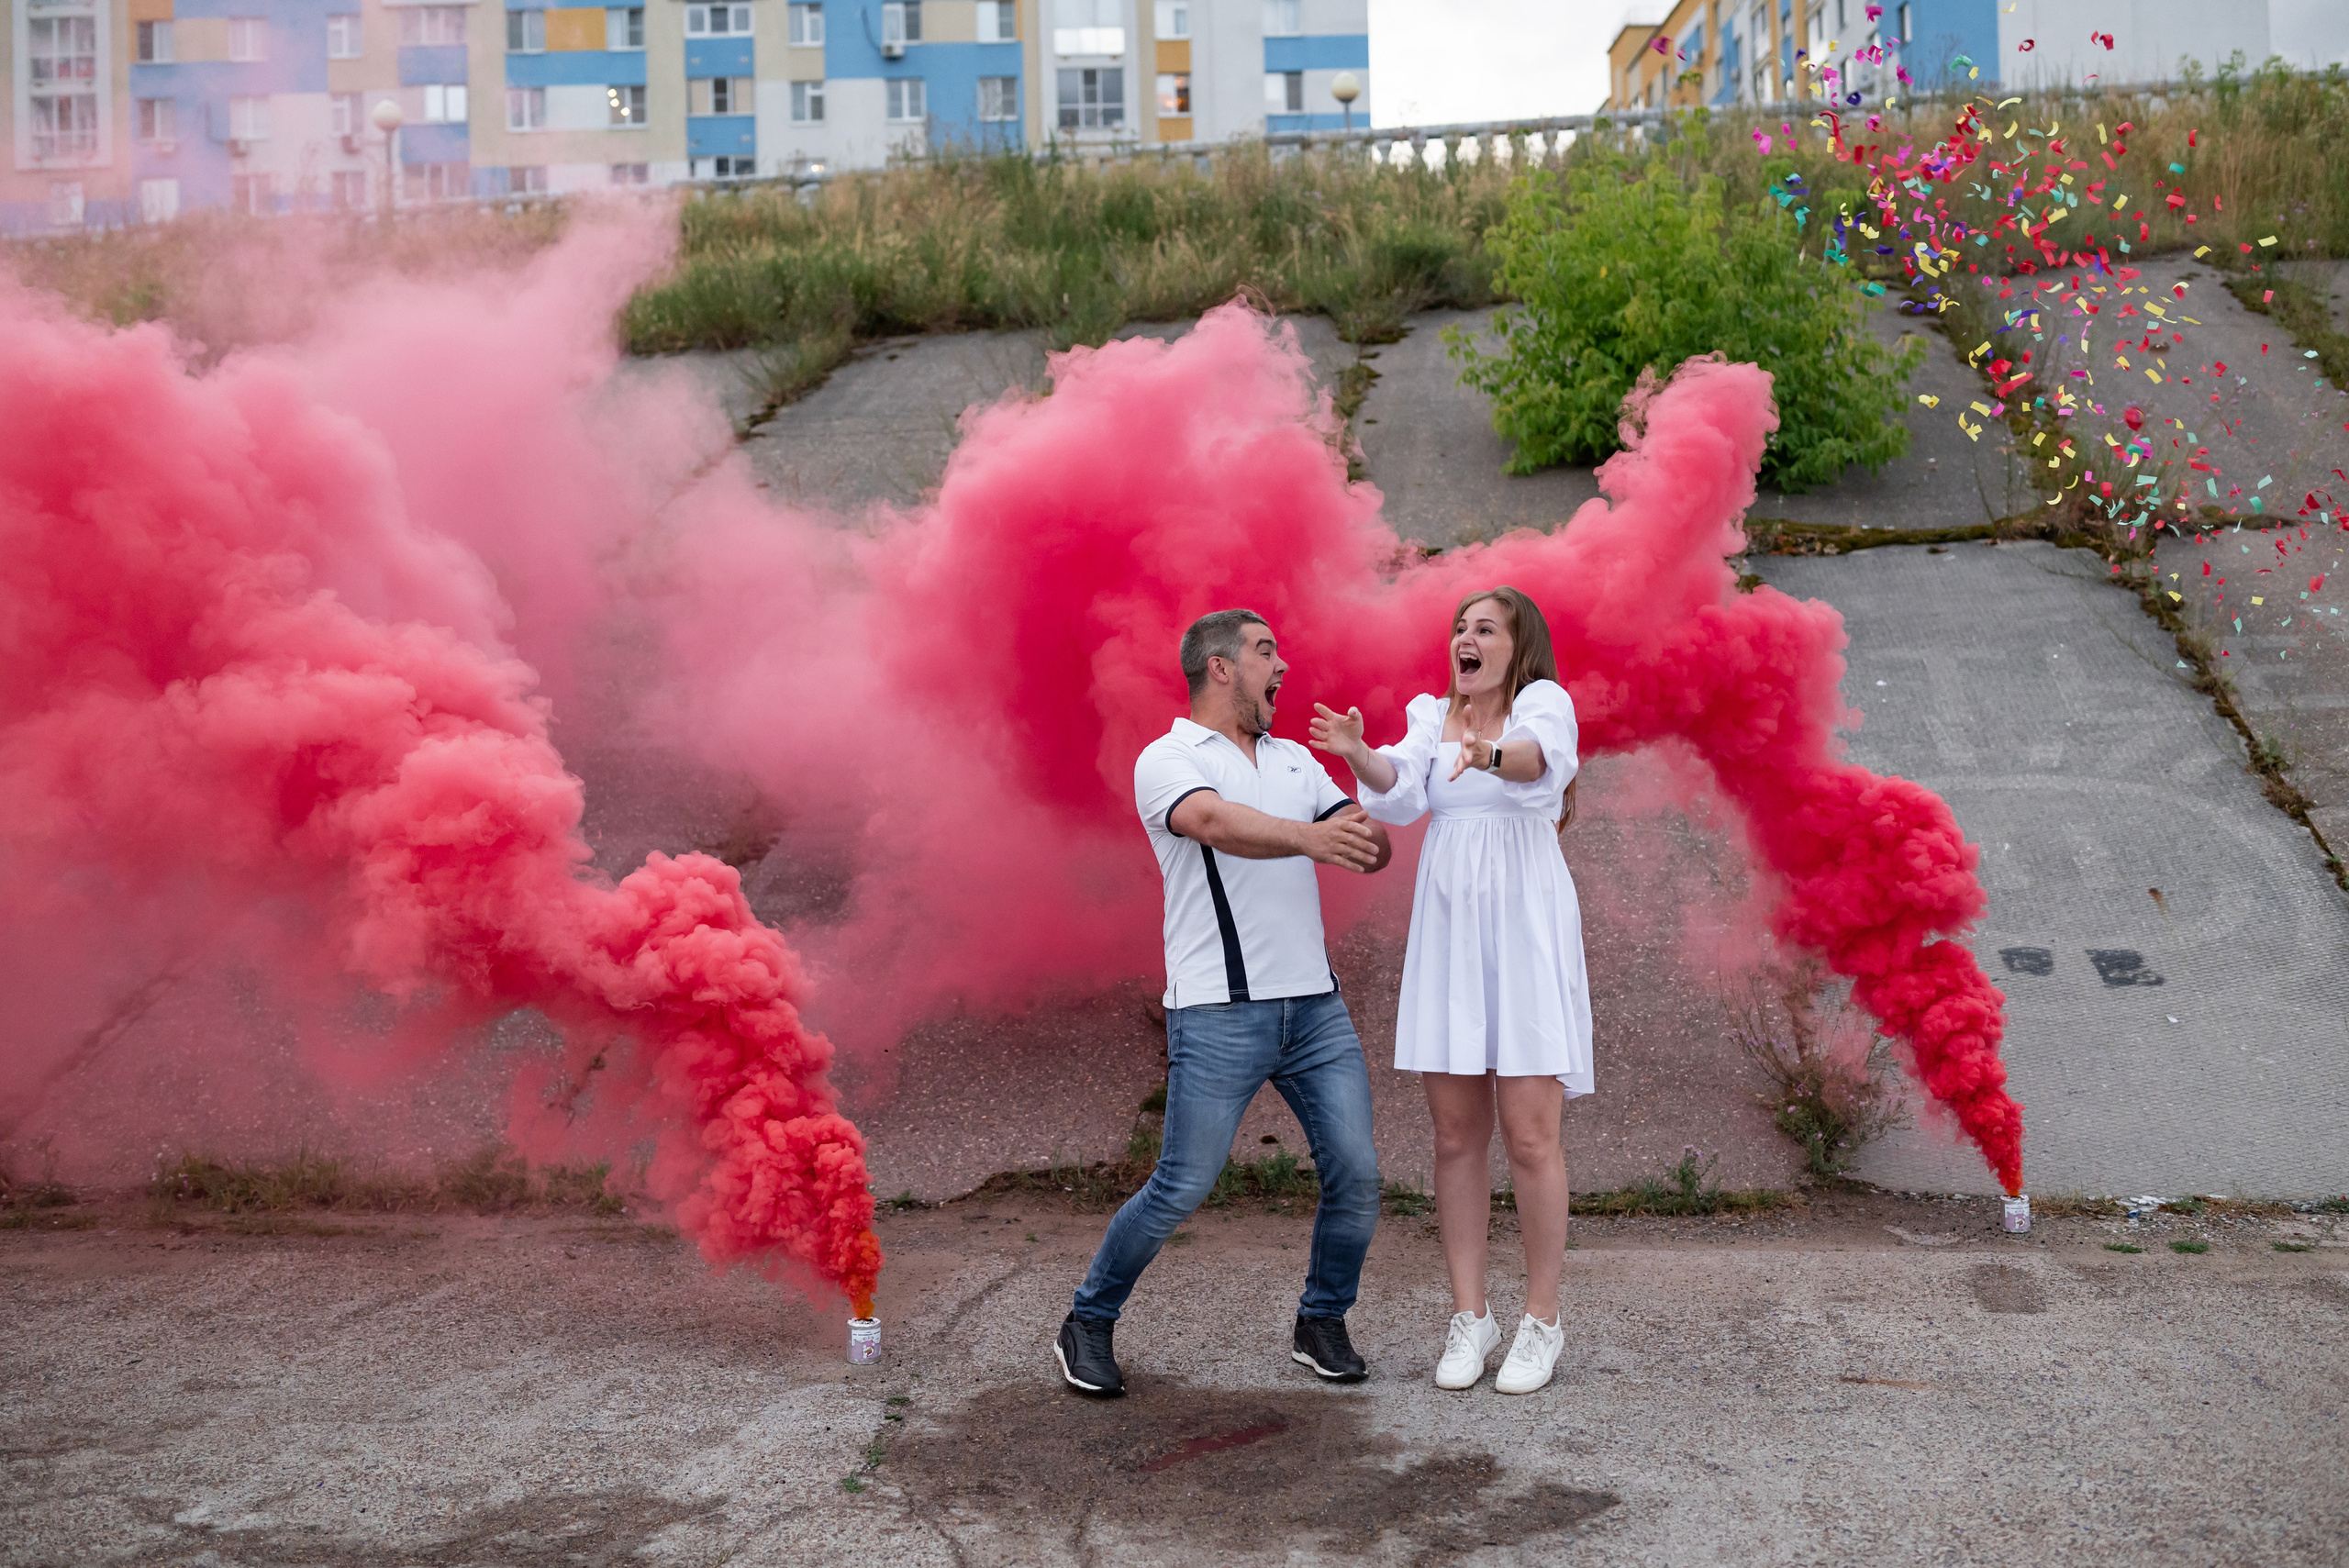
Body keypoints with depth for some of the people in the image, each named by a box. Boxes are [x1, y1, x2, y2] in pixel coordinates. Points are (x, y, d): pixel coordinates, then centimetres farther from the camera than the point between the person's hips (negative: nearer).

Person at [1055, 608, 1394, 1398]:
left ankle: (1321, 1324, 23)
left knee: (1355, 1174, 2)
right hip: (1220, 1013, -6)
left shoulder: (1295, 760, 19)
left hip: (1315, 1003, 6)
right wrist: (1306, 836, -42)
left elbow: (1374, 847, 14)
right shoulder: (1167, 760, -2)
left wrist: (1364, 827, -11)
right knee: (1182, 1188, -4)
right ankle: (1088, 1324, 16)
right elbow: (1215, 822, -24)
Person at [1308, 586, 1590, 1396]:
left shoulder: (1544, 701, -1)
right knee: (1456, 1136, 6)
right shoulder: (1430, 715, 12)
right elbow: (1400, 794, -7)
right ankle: (1469, 1315, 18)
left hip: (1527, 934, -4)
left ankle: (1542, 1321, 11)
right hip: (1447, 935, 4)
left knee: (1530, 1138, -4)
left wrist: (1491, 755, -48)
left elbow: (1541, 755, -25)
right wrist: (1357, 756, -29)